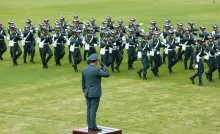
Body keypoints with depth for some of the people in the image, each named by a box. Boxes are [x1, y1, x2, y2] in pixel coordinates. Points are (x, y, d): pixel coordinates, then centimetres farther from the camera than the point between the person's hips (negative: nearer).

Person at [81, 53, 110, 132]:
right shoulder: (96, 70, -18)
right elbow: (107, 74, -10)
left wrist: (84, 91, 22)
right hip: (95, 93, -7)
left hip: (88, 93, 7)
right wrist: (103, 65, -1)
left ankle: (90, 127, 11)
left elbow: (83, 82, 12)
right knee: (93, 110, -4)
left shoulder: (84, 69, 4)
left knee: (89, 110, 9)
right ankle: (93, 127, -3)